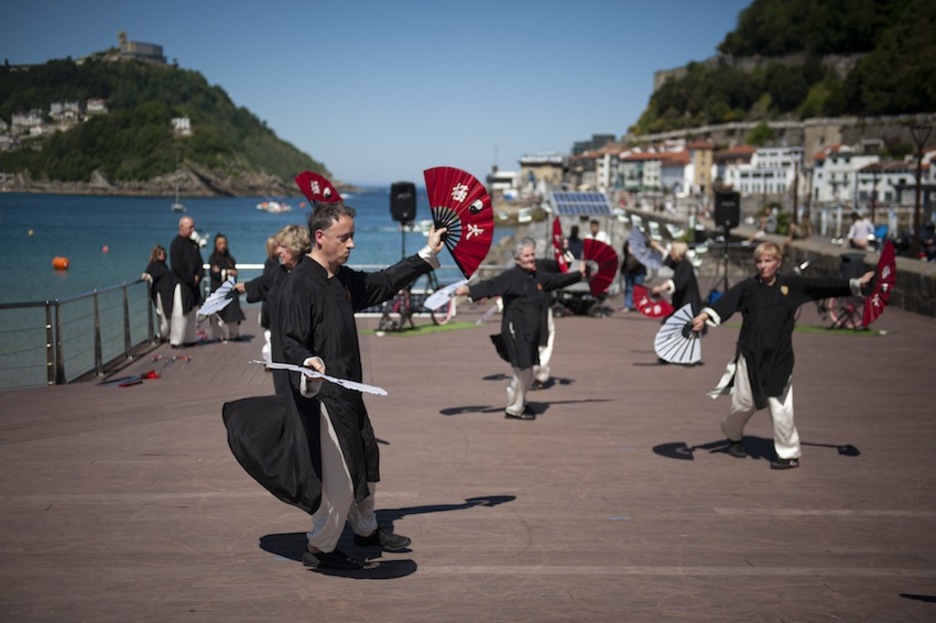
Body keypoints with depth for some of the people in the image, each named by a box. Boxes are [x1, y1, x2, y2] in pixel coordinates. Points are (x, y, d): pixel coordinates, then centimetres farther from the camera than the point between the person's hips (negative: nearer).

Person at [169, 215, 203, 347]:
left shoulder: (194, 243, 13)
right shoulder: (176, 243, -10)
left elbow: (199, 262, 13)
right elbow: (177, 266, -16)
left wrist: (198, 277, -4)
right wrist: (191, 279, -14)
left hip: (193, 283, 8)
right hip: (181, 284, -8)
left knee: (193, 313, 10)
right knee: (180, 313, -8)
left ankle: (189, 339, 18)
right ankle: (176, 341, -3)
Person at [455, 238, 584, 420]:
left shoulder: (539, 277, 12)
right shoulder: (510, 277, -12)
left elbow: (557, 279, 28)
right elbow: (490, 286, -25)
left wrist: (579, 273, 39)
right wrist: (469, 290, -42)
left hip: (531, 333, 8)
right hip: (515, 331, -8)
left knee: (527, 371, 15)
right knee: (522, 370, -5)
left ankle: (519, 403, 34)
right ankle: (514, 409, 10)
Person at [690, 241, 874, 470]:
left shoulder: (792, 285, 3)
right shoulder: (747, 287, -4)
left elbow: (823, 285, 4)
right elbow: (727, 301, -20)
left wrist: (856, 283, -1)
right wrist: (705, 315, -38)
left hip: (779, 357, 1)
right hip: (750, 356, 0)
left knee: (781, 409, -2)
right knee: (743, 403, 9)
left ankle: (789, 454, 14)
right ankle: (733, 436, 39)